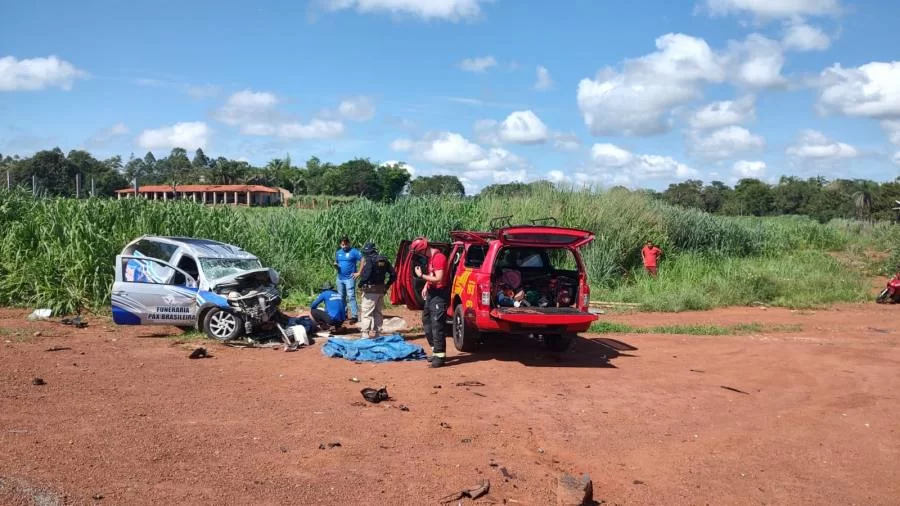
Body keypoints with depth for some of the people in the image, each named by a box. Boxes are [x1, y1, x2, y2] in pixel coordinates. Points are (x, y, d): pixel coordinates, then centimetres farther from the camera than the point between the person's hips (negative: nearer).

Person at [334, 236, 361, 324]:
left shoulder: (354, 251, -7)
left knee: (351, 297, -11)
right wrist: (335, 265, -2)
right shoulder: (338, 253, 13)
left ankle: (354, 316, -10)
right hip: (340, 278, 7)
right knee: (341, 297, 13)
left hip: (350, 278, -7)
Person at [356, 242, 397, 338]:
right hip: (381, 290, 7)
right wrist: (387, 286, 15)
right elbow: (393, 275, 11)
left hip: (370, 290, -7)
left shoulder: (369, 259, -11)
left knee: (366, 314, -3)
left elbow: (366, 274, -25)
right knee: (378, 313, 15)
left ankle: (365, 335, -7)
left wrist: (361, 284, -10)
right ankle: (377, 334, 21)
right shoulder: (384, 260, 10)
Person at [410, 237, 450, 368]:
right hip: (431, 293, 10)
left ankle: (439, 355, -7)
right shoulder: (430, 257, 12)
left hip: (440, 294, -10)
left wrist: (422, 275, -17)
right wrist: (426, 286, 12)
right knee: (426, 321, 15)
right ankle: (436, 350, 25)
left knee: (437, 325, -11)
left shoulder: (439, 257, -18)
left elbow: (439, 279, -23)